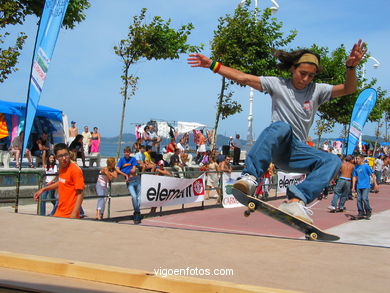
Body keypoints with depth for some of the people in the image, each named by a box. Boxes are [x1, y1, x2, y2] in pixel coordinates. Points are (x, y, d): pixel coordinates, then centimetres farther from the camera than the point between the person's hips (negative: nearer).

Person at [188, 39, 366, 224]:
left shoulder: (317, 91, 10)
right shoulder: (277, 84, 5)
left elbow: (348, 89, -3)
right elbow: (243, 78, 0)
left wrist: (351, 67, -22)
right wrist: (212, 65, -6)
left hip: (297, 150, 3)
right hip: (275, 146, -3)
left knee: (333, 161, -23)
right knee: (282, 126, -37)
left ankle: (296, 201, -42)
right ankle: (250, 177, -51)